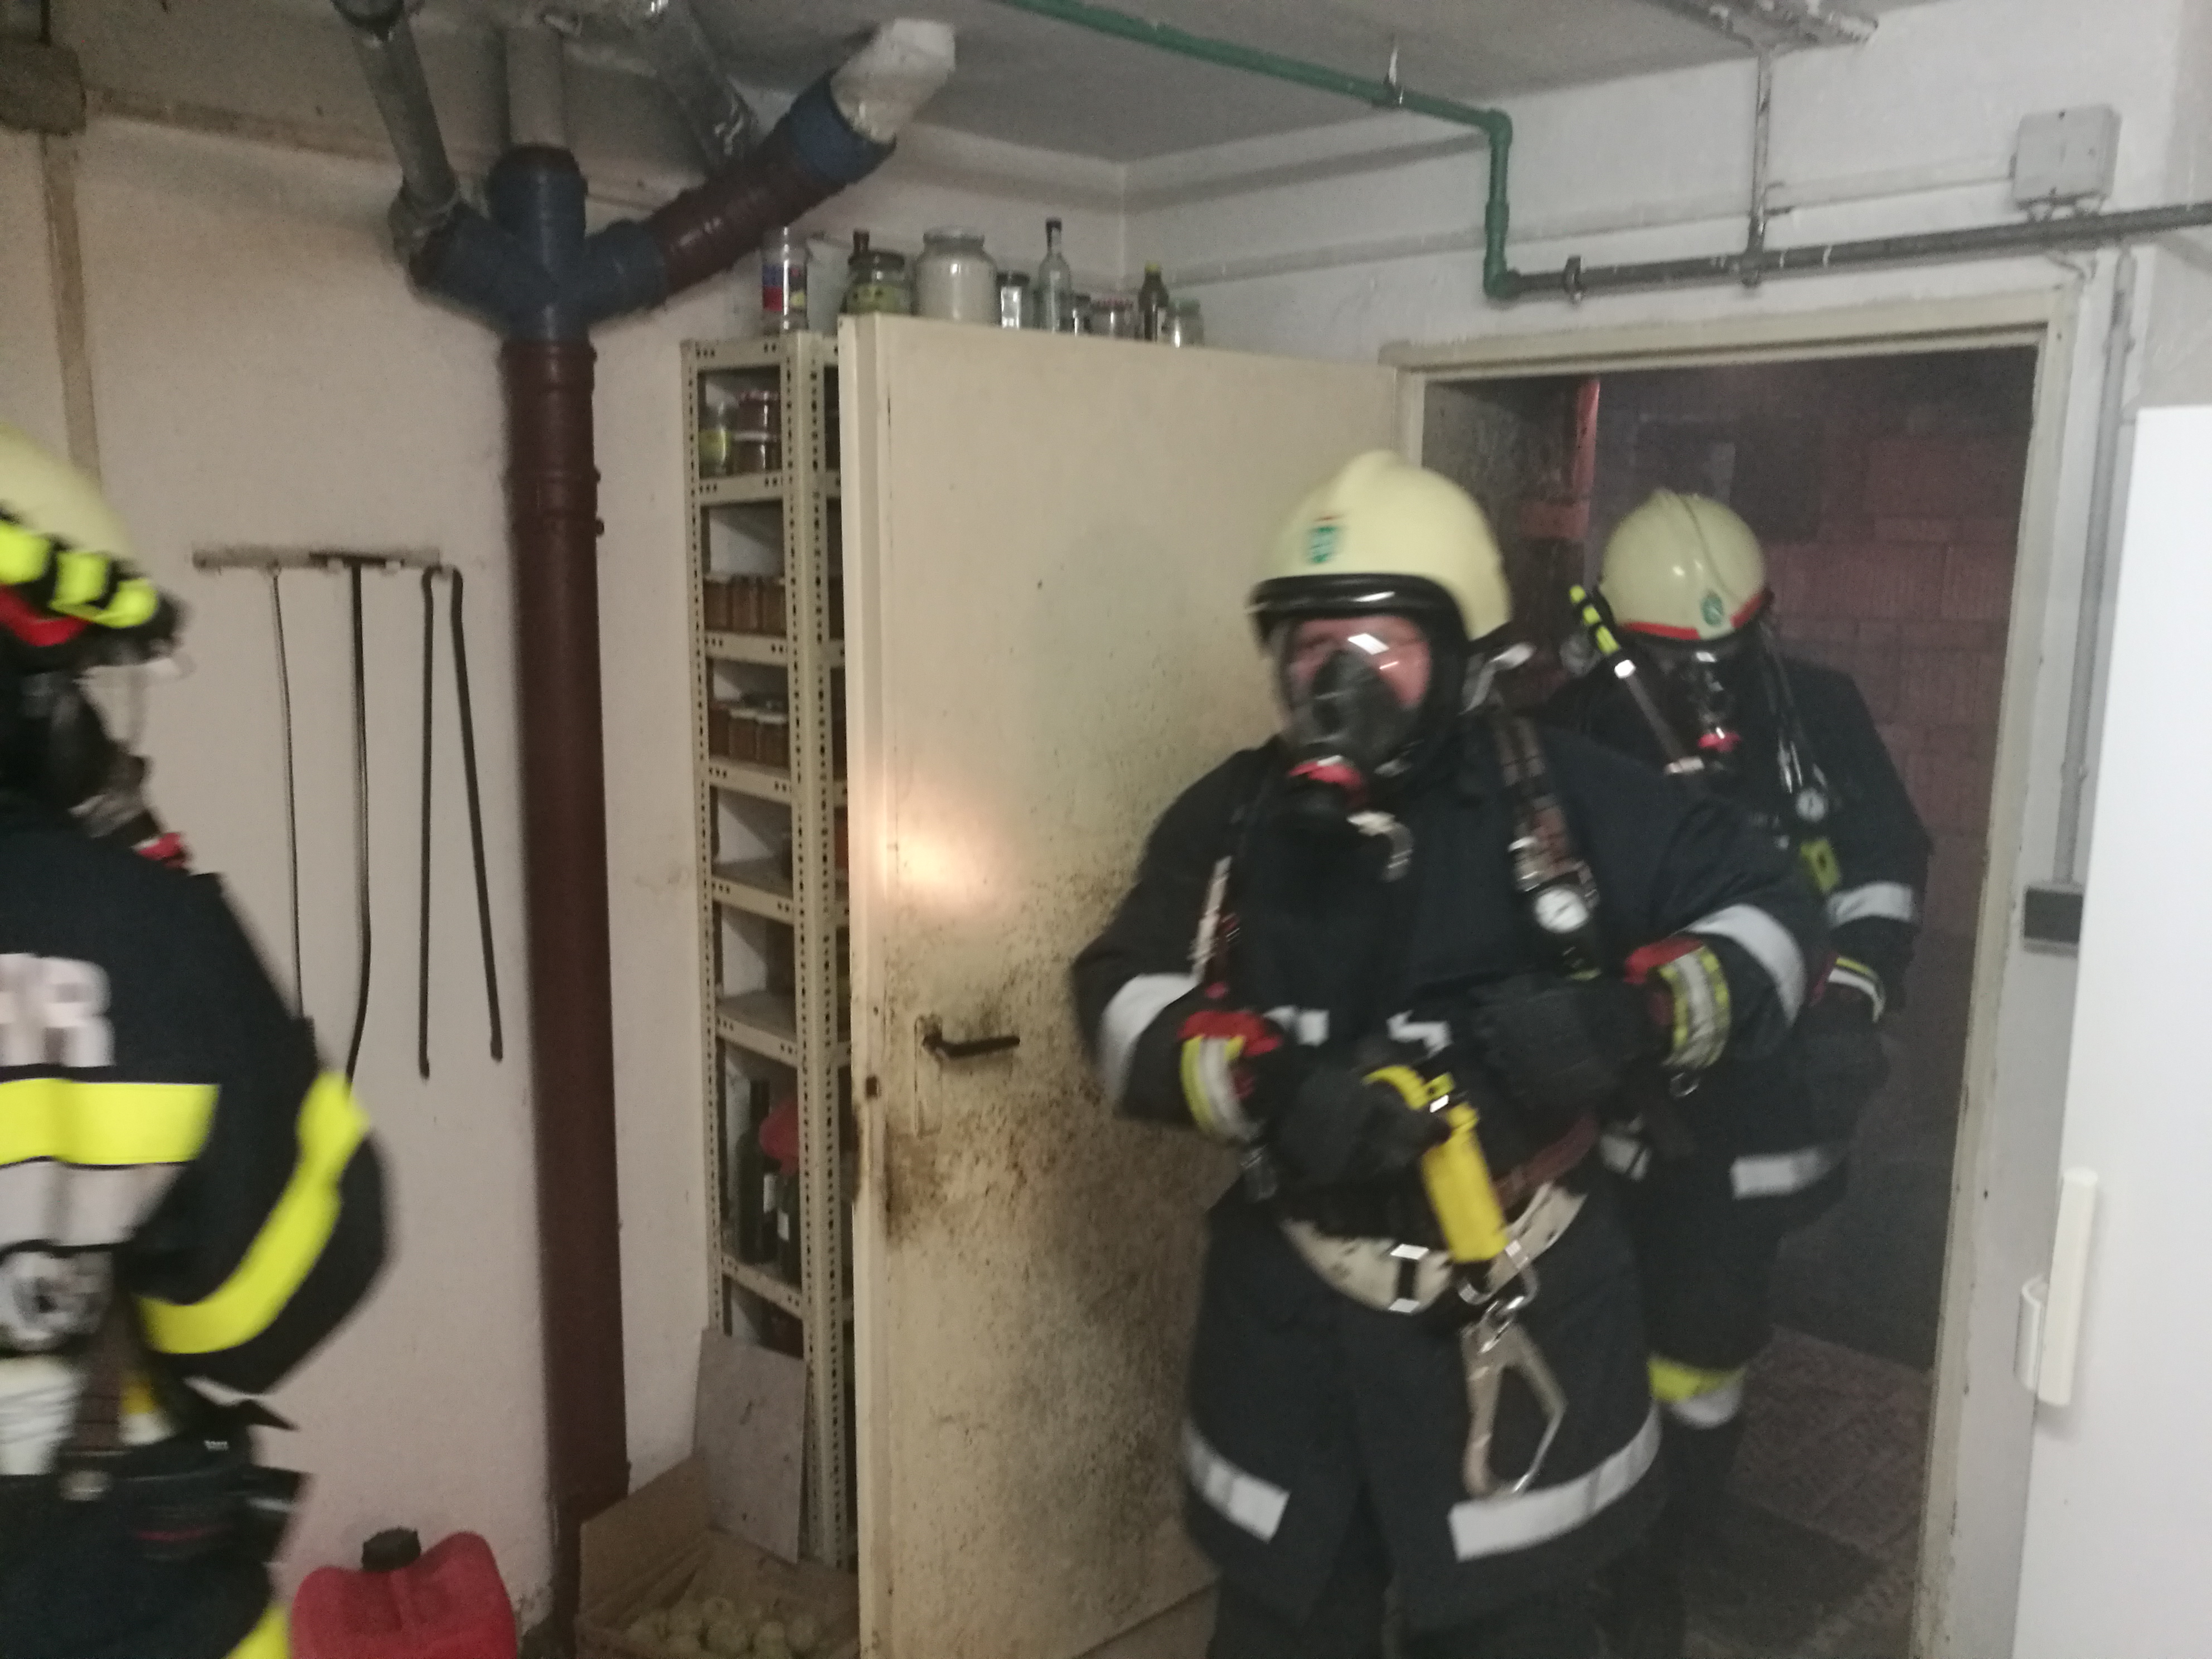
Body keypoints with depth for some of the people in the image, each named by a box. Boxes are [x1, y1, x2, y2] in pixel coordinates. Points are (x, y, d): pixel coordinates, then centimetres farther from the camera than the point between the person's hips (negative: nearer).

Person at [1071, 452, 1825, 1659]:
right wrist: (1263, 1081, -26)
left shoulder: (1562, 799, -9)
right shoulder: (1237, 815, -4)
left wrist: (1631, 1012, -21)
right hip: (1295, 1307, 2)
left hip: (1521, 1307, -1)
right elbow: (1123, 999, -8)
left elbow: (1771, 911, -2)